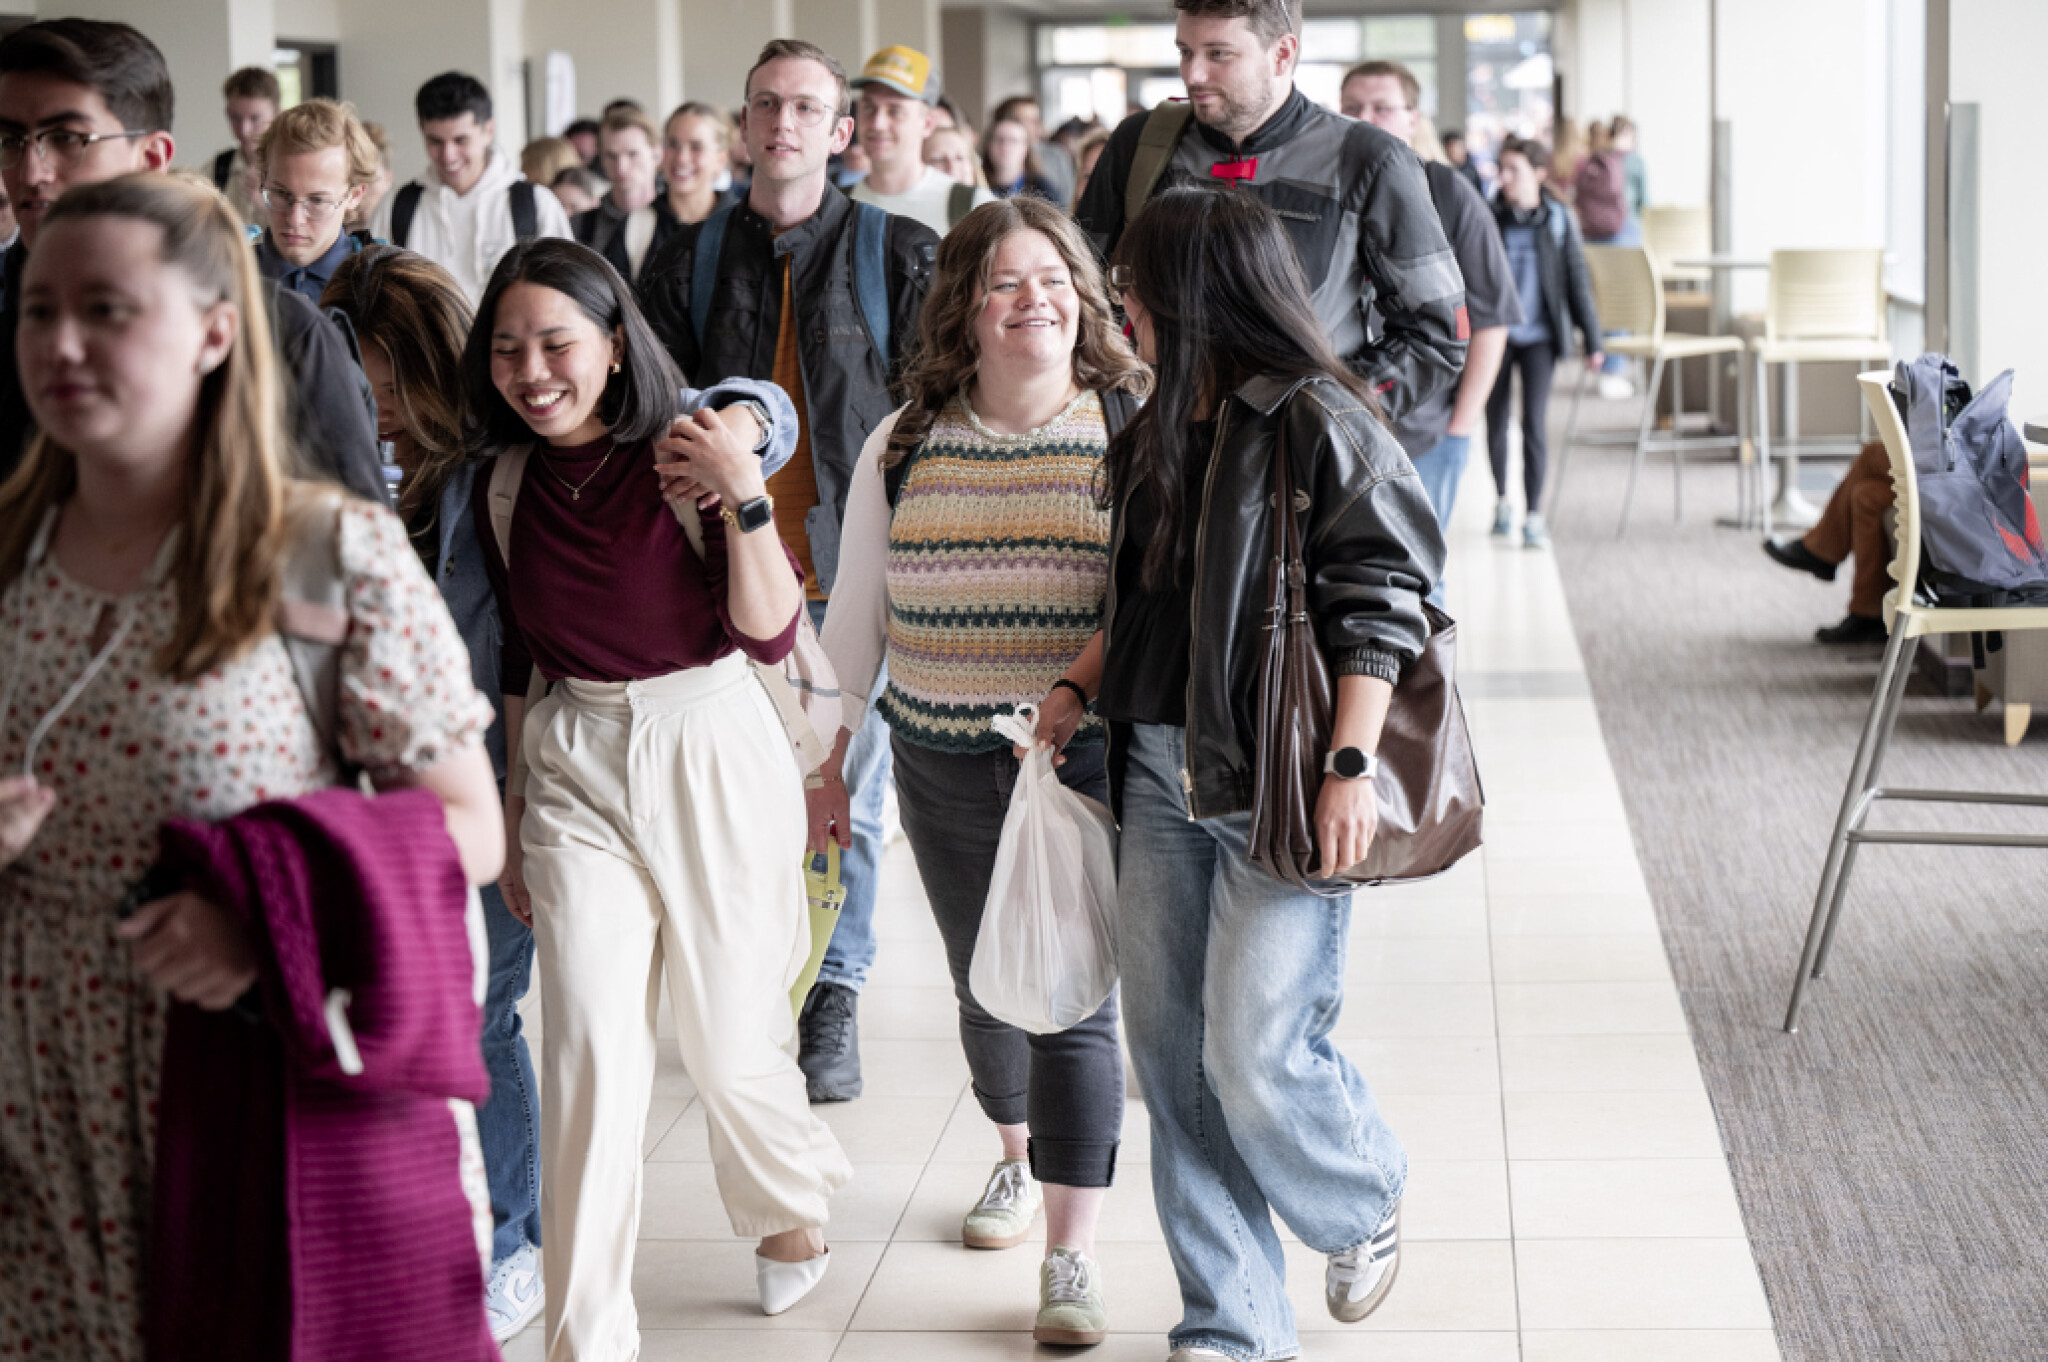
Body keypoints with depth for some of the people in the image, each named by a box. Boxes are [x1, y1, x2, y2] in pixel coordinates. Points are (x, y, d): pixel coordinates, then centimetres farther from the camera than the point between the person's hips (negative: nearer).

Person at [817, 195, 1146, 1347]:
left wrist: (1079, 685, -21)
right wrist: (827, 759, 13)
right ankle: (1019, 1158, 43)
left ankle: (1072, 1258, -2)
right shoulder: (903, 447, 7)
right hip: (944, 768, 4)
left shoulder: (1136, 429, -3)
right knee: (987, 989, 16)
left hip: (1088, 760, -3)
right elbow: (857, 614, 12)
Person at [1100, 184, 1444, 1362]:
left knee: (1257, 1056, -8)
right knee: (1173, 1055, 7)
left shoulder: (1318, 423, -11)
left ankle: (1367, 1202, 25)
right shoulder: (1158, 432, 14)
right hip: (1160, 777, 8)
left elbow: (1379, 606, -13)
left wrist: (1351, 763, -18)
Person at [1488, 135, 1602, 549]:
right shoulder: (1489, 218, -2)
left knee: (1535, 422, -7)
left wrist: (1591, 339, 3)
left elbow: (1577, 280, 3)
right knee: (1496, 419, 11)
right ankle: (1502, 501, 31)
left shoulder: (1559, 220, -2)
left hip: (1538, 335, -1)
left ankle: (1533, 515, -3)